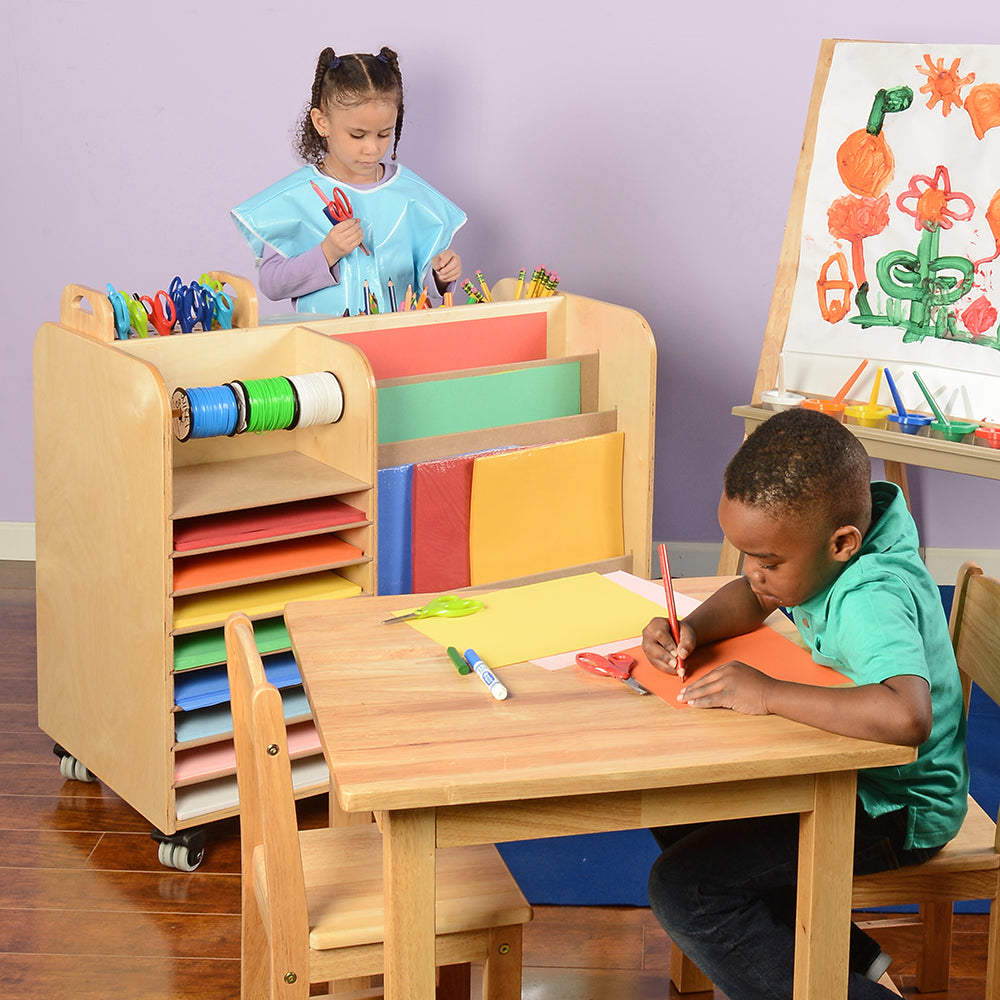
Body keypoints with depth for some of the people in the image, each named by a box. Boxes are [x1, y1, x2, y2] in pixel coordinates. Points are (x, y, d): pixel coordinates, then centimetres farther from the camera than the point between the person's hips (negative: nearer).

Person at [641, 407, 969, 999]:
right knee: (676, 814, 15)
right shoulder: (820, 535, -5)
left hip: (896, 814, -10)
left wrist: (769, 694, -37)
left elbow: (907, 716, -50)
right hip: (848, 774, 10)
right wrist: (691, 630, -7)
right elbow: (750, 598, 15)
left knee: (682, 889, -16)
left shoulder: (873, 600, -32)